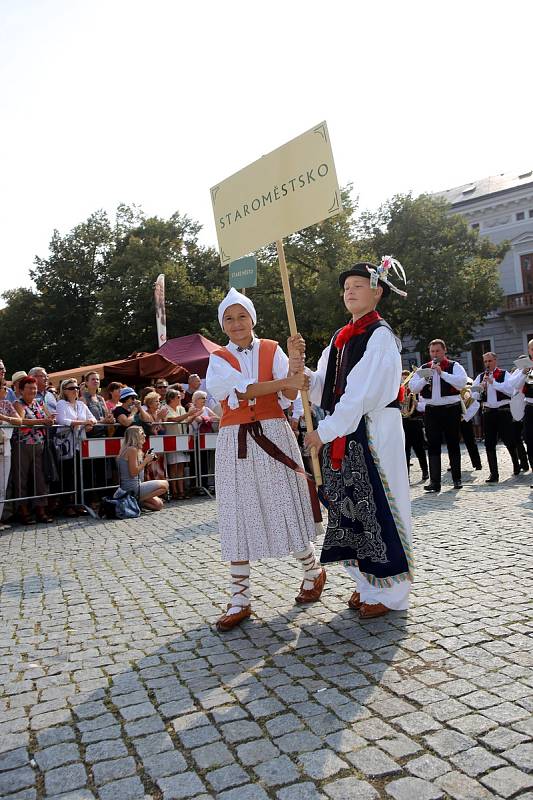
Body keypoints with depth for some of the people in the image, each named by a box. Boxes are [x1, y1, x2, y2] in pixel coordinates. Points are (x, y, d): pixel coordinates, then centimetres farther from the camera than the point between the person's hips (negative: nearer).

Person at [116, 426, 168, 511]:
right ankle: (139, 501, -7)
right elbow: (133, 472, -21)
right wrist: (146, 460, -11)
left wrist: (147, 459, 9)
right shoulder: (132, 450, -14)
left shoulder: (133, 449, 15)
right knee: (165, 485, -5)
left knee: (158, 504, 12)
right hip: (133, 489, -10)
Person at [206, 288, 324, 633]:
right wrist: (285, 381, -24)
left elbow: (290, 396, -8)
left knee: (285, 510, 2)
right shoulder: (219, 359, 6)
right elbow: (241, 388, -15)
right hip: (236, 442, 1)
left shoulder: (272, 350, 6)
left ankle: (314, 572, 29)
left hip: (273, 436, -1)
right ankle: (240, 599, 13)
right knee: (238, 517, 2)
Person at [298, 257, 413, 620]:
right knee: (350, 508, 11)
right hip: (342, 434, 8)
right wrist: (298, 367, -9)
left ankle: (391, 591, 15)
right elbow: (323, 387, 9)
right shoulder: (340, 338, 14)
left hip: (373, 433, -7)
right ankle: (367, 584, 26)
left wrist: (325, 431, -15)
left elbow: (361, 393, -16)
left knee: (376, 507, -1)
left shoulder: (380, 336, -8)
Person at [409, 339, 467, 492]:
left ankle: (457, 479, 19)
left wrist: (442, 372, -18)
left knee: (453, 445, 7)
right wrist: (426, 377, -13)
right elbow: (412, 387, 2)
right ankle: (434, 481, 0)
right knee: (433, 446, -1)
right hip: (431, 411, 2)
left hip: (451, 410, -2)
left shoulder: (454, 366, 1)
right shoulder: (423, 368, 10)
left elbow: (462, 382, -16)